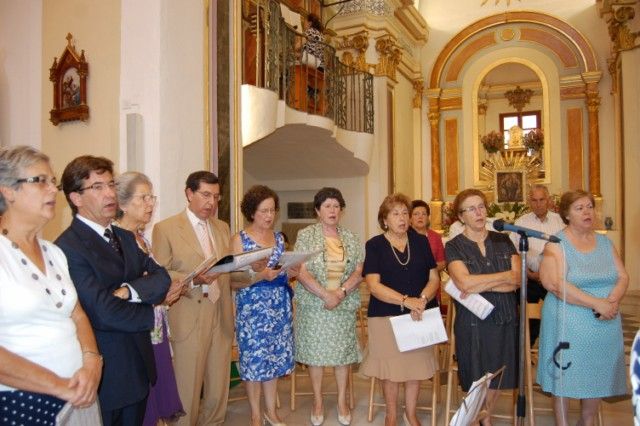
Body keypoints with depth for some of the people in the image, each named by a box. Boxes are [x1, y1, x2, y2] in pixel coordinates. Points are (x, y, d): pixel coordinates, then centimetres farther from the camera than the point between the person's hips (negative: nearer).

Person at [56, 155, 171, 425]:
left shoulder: (125, 238, 8)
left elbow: (161, 277, -1)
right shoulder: (68, 248, -19)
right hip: (106, 373, -7)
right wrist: (150, 312, -7)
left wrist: (131, 290, -21)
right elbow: (105, 313, -24)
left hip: (139, 365, 8)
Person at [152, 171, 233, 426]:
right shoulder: (165, 228, -3)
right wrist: (194, 280, -21)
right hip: (189, 320, -5)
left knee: (219, 387, 11)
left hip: (221, 318, 5)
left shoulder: (222, 228, 14)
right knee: (188, 389, 4)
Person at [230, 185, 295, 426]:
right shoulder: (240, 239, -6)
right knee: (254, 359, 2)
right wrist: (260, 276, -23)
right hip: (252, 308, -5)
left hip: (279, 307, 5)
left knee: (274, 357, 11)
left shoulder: (279, 238, 10)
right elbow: (234, 282, -10)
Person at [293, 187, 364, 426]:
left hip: (344, 305, 2)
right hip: (313, 305, -2)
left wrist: (341, 293, -15)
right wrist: (326, 294, -19)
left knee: (343, 351, 8)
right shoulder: (306, 236, -3)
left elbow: (359, 272, 1)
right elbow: (301, 272, -10)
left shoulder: (351, 239, 7)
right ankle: (317, 401, 22)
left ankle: (342, 401, 23)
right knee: (315, 351, 5)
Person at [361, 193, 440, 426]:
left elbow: (434, 278, 5)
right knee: (391, 368, 8)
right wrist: (406, 300, -24)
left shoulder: (421, 241, 5)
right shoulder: (374, 245, -4)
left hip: (420, 316, 3)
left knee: (416, 366, 11)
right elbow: (373, 285, -13)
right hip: (386, 316, -3)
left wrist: (422, 299, -15)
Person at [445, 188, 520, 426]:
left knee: (496, 379, 13)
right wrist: (505, 276, -9)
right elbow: (464, 283, -18)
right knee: (477, 382, 4)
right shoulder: (454, 247, -3)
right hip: (473, 323, -3)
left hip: (505, 320, 3)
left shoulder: (503, 241, 7)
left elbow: (518, 280, -4)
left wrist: (482, 285, -16)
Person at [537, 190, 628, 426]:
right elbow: (556, 284, -20)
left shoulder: (604, 242, 9)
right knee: (565, 378, 6)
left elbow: (623, 277, 5)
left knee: (598, 377, 15)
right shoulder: (557, 244, -9)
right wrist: (597, 303, -22)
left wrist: (613, 301, -15)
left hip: (604, 325, 5)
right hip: (568, 325, -5)